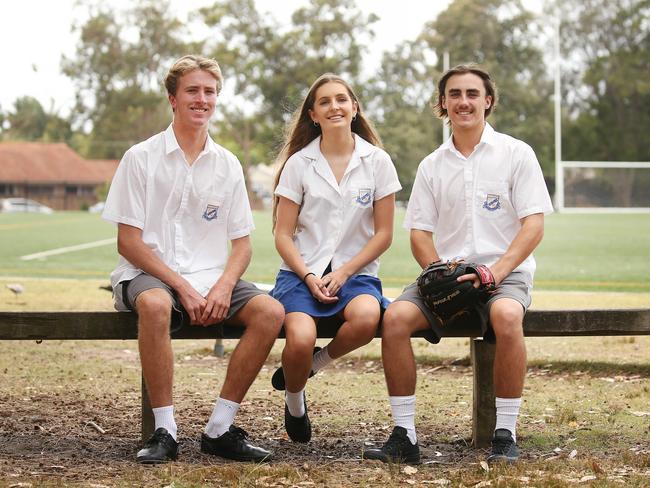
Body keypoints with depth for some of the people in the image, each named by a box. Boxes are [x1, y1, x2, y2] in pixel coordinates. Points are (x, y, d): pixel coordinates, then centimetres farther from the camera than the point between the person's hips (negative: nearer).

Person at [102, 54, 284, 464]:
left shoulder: (227, 165, 11)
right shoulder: (141, 158, -1)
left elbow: (242, 244, 11)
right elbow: (128, 242, -5)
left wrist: (224, 287, -11)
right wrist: (182, 287, -16)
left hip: (212, 278, 4)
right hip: (149, 275, -4)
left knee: (271, 311, -23)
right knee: (155, 305, -39)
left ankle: (220, 428, -16)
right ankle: (165, 431, -28)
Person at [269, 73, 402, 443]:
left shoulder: (377, 161, 5)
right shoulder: (298, 163, 5)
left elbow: (383, 233, 4)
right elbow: (283, 234, 4)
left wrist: (344, 273, -8)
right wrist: (309, 278, -11)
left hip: (356, 272, 0)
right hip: (302, 273, 0)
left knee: (366, 317, -37)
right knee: (300, 340, -31)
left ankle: (314, 364, -5)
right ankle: (295, 404, 3)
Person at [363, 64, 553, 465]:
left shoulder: (516, 153, 3)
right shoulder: (432, 166, 14)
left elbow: (534, 225, -5)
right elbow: (420, 233, 11)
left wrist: (496, 271, -19)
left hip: (505, 271, -3)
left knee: (506, 316, -38)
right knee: (396, 317, -26)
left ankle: (506, 435, -25)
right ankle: (405, 436, -18)